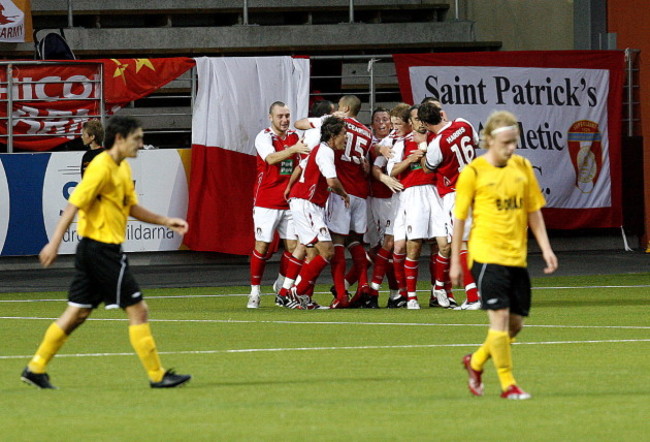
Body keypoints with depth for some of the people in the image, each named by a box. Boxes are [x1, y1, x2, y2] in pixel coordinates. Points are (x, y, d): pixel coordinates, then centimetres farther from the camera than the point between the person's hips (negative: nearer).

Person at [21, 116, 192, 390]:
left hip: (93, 251, 10)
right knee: (137, 310, -5)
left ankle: (36, 368, 15)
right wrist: (54, 243, -24)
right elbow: (74, 204, -19)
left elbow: (132, 208, 24)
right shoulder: (102, 167, -16)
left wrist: (165, 221, 15)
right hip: (102, 249, -10)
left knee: (77, 313, 12)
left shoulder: (123, 169, 14)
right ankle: (157, 375, -1)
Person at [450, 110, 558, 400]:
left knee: (515, 323, 8)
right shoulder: (473, 173, -5)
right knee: (500, 316, -11)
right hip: (487, 255, -5)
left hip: (517, 257, 5)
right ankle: (508, 385, -4)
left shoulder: (522, 167, 9)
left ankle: (475, 362, 31)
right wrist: (455, 262, 1)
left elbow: (533, 212, 15)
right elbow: (459, 218, 0)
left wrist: (546, 249, 7)